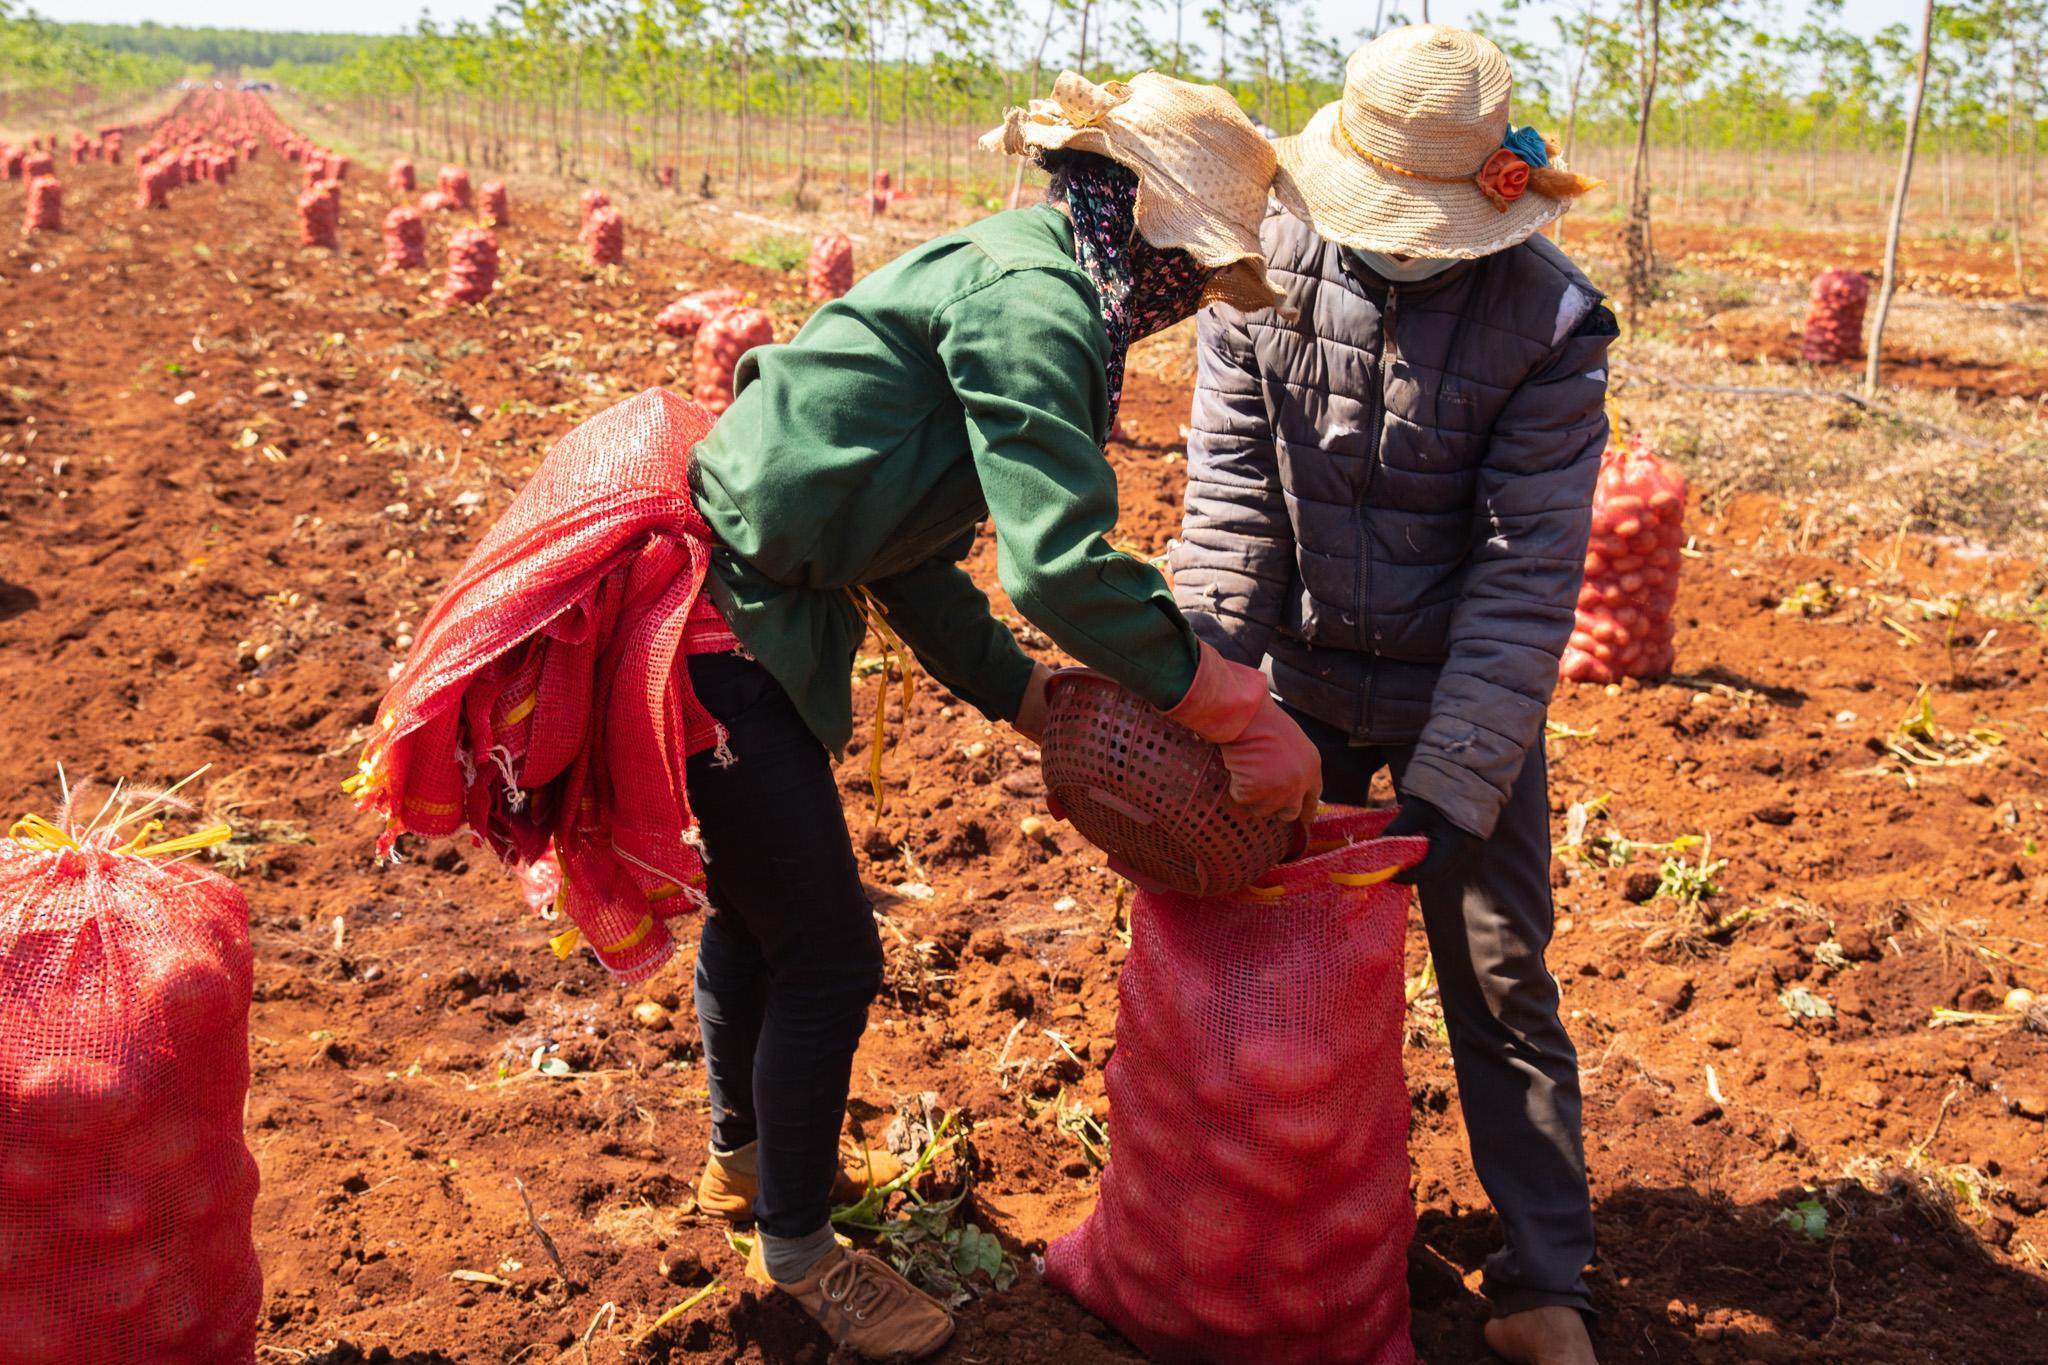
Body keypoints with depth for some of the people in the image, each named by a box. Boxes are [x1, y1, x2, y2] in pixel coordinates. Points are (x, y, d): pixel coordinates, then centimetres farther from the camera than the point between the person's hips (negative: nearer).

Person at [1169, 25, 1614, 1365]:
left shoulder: (1546, 317, -19)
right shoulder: (1265, 258, -10)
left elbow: (1527, 570, -20)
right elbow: (1231, 492, -11)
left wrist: (1449, 787, -24)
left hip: (1462, 695, -3)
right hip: (1300, 676, 3)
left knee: (1499, 976, 3)